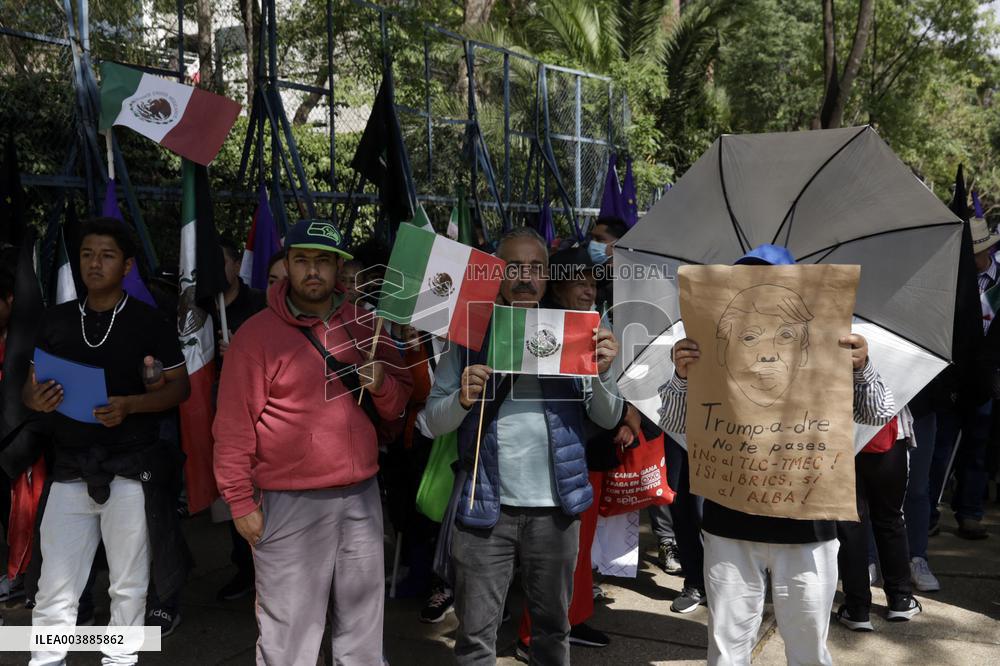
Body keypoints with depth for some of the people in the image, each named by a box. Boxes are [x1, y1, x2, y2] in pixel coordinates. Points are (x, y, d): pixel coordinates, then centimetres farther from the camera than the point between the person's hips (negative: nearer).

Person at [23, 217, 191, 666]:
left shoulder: (149, 322, -1)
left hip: (131, 471, -2)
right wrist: (36, 399, -10)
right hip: (70, 472, 3)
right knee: (53, 592, 4)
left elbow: (180, 387, -1)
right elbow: (30, 386, 14)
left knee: (128, 586, 8)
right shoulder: (56, 320, 9)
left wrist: (129, 405, -17)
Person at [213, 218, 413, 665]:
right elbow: (233, 426, -8)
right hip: (291, 505, -4)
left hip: (362, 498, 5)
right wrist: (240, 500, -9)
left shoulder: (365, 326, 7)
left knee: (363, 625, 17)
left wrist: (381, 385, -9)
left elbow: (397, 405, 12)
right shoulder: (257, 333, -8)